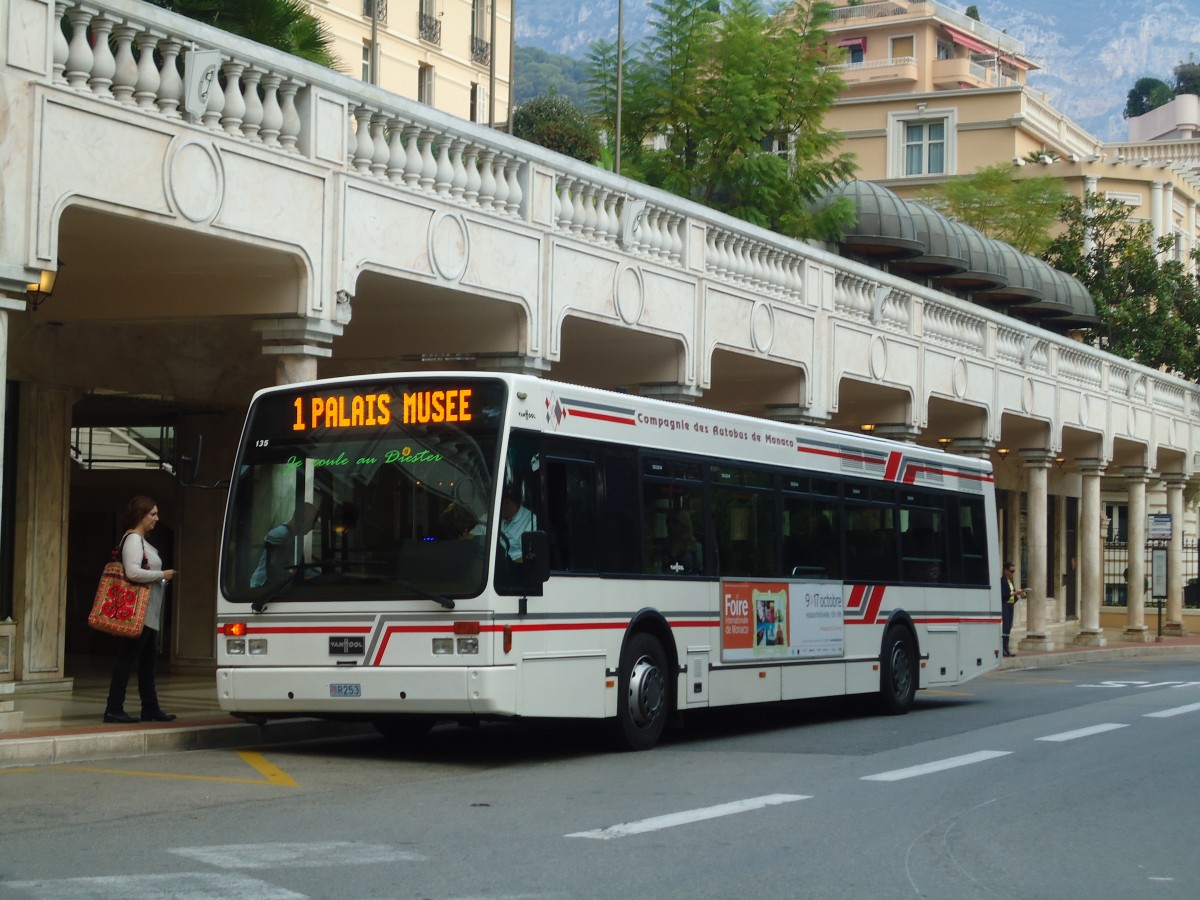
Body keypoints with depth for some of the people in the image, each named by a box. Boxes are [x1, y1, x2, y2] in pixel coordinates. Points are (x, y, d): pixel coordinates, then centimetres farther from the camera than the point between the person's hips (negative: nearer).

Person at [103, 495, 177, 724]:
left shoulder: (141, 540, 19)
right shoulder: (133, 539, -13)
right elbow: (133, 572, -24)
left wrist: (162, 579, 10)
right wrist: (162, 575, -14)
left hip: (149, 613, 11)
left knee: (148, 660, 13)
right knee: (127, 658, -8)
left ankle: (150, 708, 18)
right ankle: (114, 709, -6)